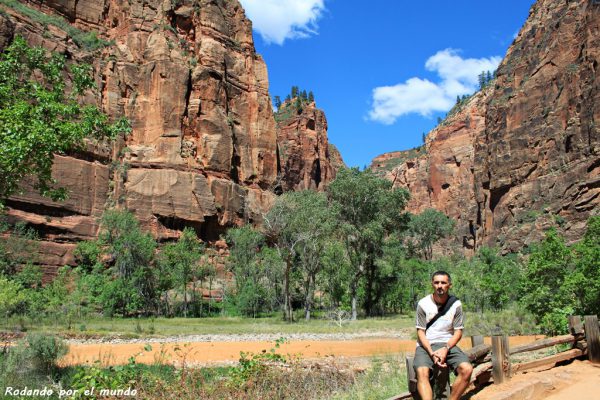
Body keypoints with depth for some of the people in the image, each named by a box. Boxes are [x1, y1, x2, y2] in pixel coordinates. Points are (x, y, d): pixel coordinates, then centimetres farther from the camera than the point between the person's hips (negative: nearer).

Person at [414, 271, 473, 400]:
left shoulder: (456, 304, -1)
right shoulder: (423, 304, -4)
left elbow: (458, 331, 1)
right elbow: (421, 332, -3)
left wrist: (446, 349, -15)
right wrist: (432, 353, -16)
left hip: (448, 345, 2)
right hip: (426, 346, -1)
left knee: (467, 369, -25)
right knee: (422, 372, -31)